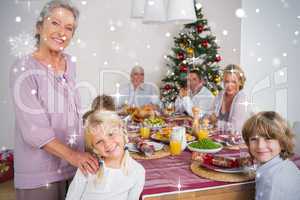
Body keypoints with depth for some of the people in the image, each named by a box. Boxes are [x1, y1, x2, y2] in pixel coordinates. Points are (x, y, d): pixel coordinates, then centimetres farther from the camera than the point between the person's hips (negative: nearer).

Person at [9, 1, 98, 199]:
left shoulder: (70, 64, 3)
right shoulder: (24, 69, -15)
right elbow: (34, 129, -19)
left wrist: (79, 155, 13)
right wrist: (70, 155, -23)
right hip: (39, 173, -5)